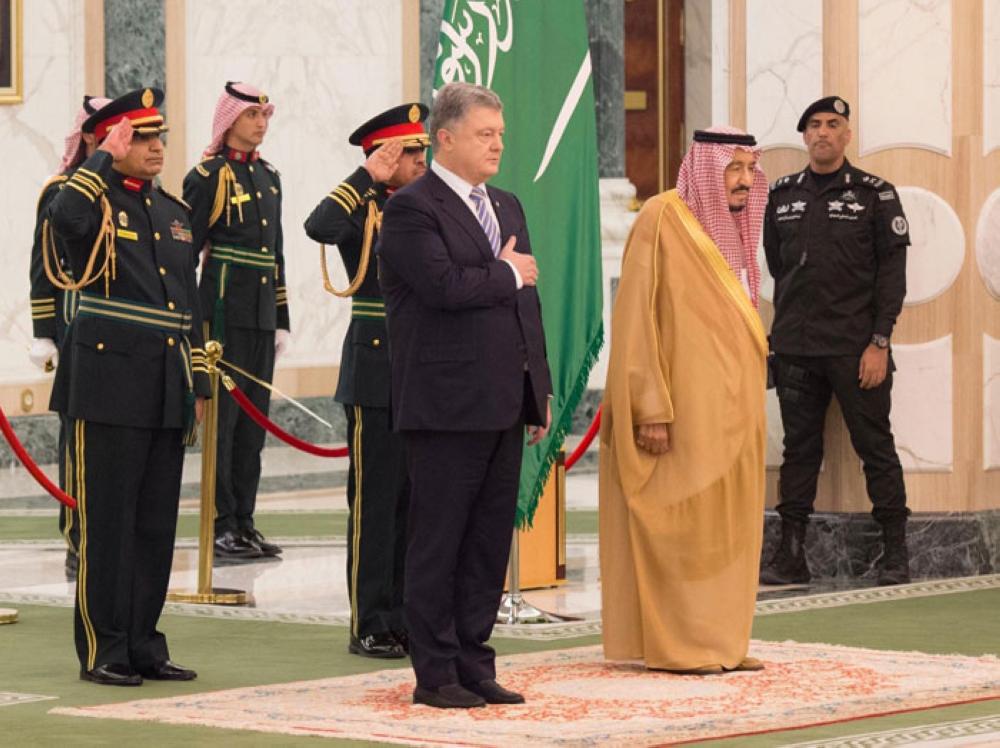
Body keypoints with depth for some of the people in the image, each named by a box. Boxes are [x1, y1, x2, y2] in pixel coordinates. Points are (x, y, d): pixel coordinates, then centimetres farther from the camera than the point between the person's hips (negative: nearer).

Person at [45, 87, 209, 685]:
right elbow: (63, 216, -31)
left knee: (157, 523, 9)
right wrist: (105, 160, -19)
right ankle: (102, 651, 3)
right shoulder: (96, 202, -4)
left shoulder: (174, 212, 16)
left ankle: (143, 645, 17)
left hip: (167, 391, 7)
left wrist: (198, 385, 16)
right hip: (111, 386, -7)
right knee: (107, 522, -2)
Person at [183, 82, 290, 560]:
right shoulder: (209, 175, -6)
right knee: (222, 415, -5)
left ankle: (244, 522, 13)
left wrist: (282, 318, 16)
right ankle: (221, 527, -3)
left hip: (262, 317, 7)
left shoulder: (268, 176, 16)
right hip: (224, 312, -7)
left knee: (253, 419, 9)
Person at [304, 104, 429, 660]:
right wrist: (368, 178, -23)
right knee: (375, 502, -3)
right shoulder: (363, 210, -7)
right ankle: (370, 625, 2)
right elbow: (319, 227, -30)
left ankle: (406, 618, 16)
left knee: (414, 501, 10)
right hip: (376, 378, -7)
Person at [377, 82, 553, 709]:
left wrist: (540, 390, 13)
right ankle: (435, 673, 5)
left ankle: (474, 663, 17)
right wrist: (505, 274, -6)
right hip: (448, 406, -8)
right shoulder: (411, 209, -9)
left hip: (504, 406, 8)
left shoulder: (507, 208, 17)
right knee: (439, 542, -1)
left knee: (491, 541, 10)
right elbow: (445, 285, -23)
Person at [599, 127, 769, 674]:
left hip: (731, 410, 8)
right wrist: (652, 410, -21)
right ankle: (675, 645, -2)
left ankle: (721, 641, 13)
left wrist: (746, 408, 17)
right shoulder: (662, 220, -11)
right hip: (685, 408, -8)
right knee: (680, 525, -6)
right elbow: (634, 320, -15)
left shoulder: (727, 229, 14)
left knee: (726, 527, 8)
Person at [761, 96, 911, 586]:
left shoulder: (874, 194, 0)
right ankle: (790, 554, 7)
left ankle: (895, 553, 5)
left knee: (874, 445, -1)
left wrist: (879, 343, -10)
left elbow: (892, 273, -3)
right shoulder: (782, 195, 11)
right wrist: (788, 325, 14)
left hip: (856, 347, -4)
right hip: (795, 346, 4)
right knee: (798, 447, 5)